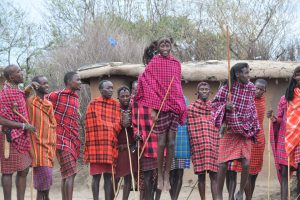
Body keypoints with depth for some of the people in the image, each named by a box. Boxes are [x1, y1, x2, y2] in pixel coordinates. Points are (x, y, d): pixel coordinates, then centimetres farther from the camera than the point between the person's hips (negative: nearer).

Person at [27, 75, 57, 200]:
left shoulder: (49, 104, 15)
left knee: (46, 179, 7)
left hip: (49, 146, 6)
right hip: (38, 146, -6)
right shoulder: (30, 102, -6)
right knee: (44, 175, -13)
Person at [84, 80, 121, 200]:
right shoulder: (93, 104, 5)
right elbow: (89, 126, 1)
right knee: (96, 175, -2)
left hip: (110, 145, 3)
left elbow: (118, 125, 5)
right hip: (96, 145, -2)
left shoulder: (116, 105, 12)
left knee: (108, 176, 3)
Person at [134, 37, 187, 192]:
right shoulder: (154, 62, -1)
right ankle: (159, 175, 6)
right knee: (161, 142, -5)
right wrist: (152, 108, -11)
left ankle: (167, 175, 8)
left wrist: (182, 108, 13)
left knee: (171, 143, 2)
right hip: (160, 107, -4)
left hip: (175, 106, 4)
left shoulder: (176, 63, 13)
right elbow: (146, 83, -5)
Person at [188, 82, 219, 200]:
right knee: (201, 174, 1)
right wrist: (193, 146, -3)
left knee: (214, 174, -4)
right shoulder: (191, 108, 6)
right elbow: (190, 129, 3)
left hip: (213, 145, 2)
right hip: (198, 145, -2)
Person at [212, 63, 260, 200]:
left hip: (245, 131, 3)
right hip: (229, 130, -2)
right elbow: (215, 103, -2)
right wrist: (225, 106, -21)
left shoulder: (251, 88, 0)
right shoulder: (227, 87, -10)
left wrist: (253, 127, 11)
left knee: (246, 164, -4)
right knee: (223, 164, -3)